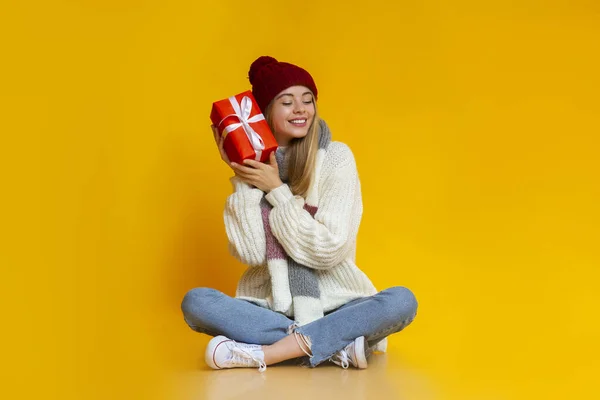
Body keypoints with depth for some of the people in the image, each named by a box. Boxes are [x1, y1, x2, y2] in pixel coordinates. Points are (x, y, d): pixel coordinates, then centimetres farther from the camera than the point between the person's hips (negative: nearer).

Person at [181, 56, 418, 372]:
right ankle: (337, 347, -25)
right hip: (269, 306, 2)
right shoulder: (252, 162, 1)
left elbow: (328, 249, -12)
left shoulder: (336, 157, -5)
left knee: (402, 301, -28)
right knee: (195, 302, -24)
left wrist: (276, 190, -12)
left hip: (334, 304, -1)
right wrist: (241, 178, -12)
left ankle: (262, 352, -29)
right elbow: (249, 252, -10)